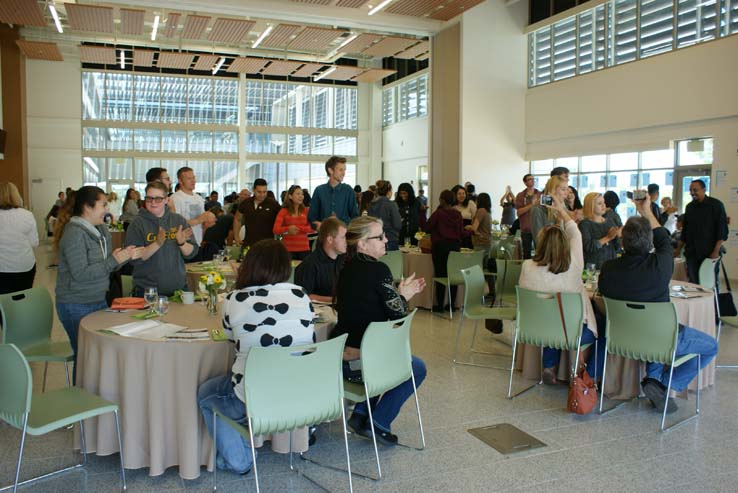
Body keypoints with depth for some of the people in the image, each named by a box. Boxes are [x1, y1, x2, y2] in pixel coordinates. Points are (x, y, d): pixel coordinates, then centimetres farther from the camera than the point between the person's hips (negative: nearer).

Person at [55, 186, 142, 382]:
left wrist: (125, 256, -5)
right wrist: (114, 260, -22)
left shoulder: (101, 230, 8)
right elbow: (80, 273, -23)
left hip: (98, 300, 8)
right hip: (76, 306, -8)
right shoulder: (74, 233, -16)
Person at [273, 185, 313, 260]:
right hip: (288, 249, -2)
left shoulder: (306, 210, 7)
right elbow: (275, 230, -7)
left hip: (304, 249, 2)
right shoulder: (284, 211, 1)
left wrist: (297, 228, -14)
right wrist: (288, 229, -24)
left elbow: (312, 228, -2)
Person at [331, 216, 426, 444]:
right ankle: (379, 422, 11)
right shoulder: (378, 270, -15)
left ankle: (361, 414, 27)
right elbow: (397, 314, -10)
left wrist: (400, 293, 18)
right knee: (417, 368, 16)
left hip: (337, 357, 8)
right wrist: (403, 296, 10)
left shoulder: (347, 269, 9)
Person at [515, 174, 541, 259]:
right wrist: (532, 205, -16)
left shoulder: (540, 195, 10)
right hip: (526, 229, -1)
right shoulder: (520, 196, 6)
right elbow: (519, 212, -6)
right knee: (526, 253, 2)